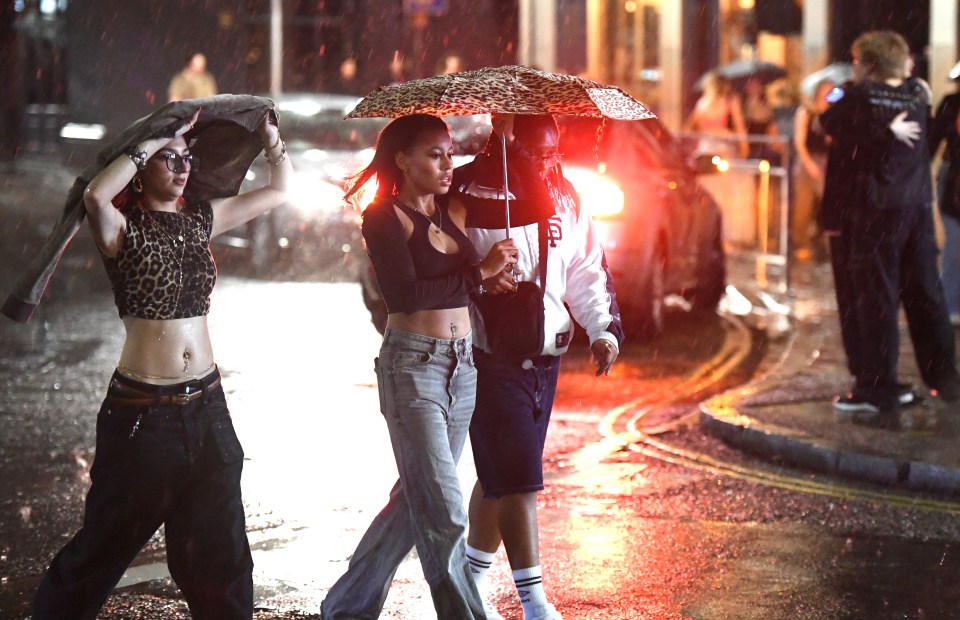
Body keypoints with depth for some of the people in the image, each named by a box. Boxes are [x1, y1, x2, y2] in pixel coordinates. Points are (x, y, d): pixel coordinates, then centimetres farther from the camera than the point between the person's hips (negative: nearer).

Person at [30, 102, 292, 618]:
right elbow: (95, 195, -31)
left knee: (221, 555, 11)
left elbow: (280, 190, 19)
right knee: (108, 542, 6)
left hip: (206, 404, 5)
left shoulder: (201, 220, 10)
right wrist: (156, 141, -23)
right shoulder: (123, 229, -7)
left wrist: (271, 139, 6)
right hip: (143, 413, -5)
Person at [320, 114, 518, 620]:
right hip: (411, 365, -7)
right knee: (442, 512, -9)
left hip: (462, 365, 7)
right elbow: (404, 294, -19)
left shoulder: (454, 213, 12)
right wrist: (479, 272, -15)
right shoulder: (385, 217, -7)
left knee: (416, 500, 13)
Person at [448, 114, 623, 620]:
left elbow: (587, 268, 15)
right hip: (490, 358, -6)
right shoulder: (467, 193, -11)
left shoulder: (562, 199, 8)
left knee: (500, 477, 16)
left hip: (545, 358, 6)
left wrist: (603, 329, 2)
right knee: (516, 479, -9)